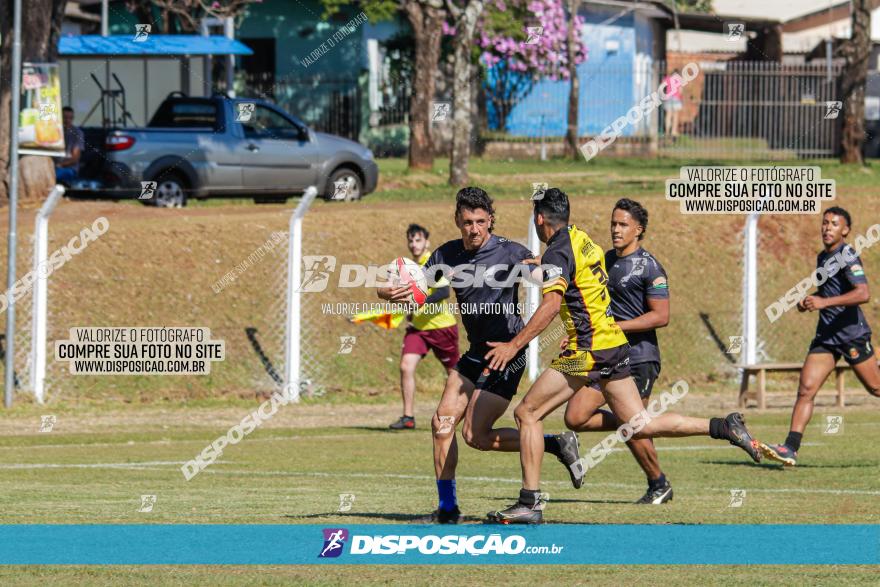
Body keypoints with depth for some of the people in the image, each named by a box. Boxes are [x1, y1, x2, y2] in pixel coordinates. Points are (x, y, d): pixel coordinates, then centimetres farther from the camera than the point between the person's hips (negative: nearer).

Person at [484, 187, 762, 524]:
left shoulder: (557, 252, -12)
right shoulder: (583, 240, 14)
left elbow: (552, 304, -25)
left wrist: (514, 346, -27)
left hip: (588, 351, -9)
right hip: (615, 344, 9)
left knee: (527, 412, -3)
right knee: (640, 426, 13)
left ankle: (530, 504, -6)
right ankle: (723, 427, 6)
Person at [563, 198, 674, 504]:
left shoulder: (649, 267, -10)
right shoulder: (606, 260, 14)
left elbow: (660, 316, -14)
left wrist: (616, 327, -18)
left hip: (639, 357, -7)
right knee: (575, 417, -5)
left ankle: (659, 485, 17)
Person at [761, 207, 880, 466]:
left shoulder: (847, 257, -13)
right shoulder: (823, 257, 15)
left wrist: (824, 302, -33)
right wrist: (808, 301, 11)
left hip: (852, 334, -7)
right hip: (826, 336, 7)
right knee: (806, 389, -6)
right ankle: (790, 449, -12)